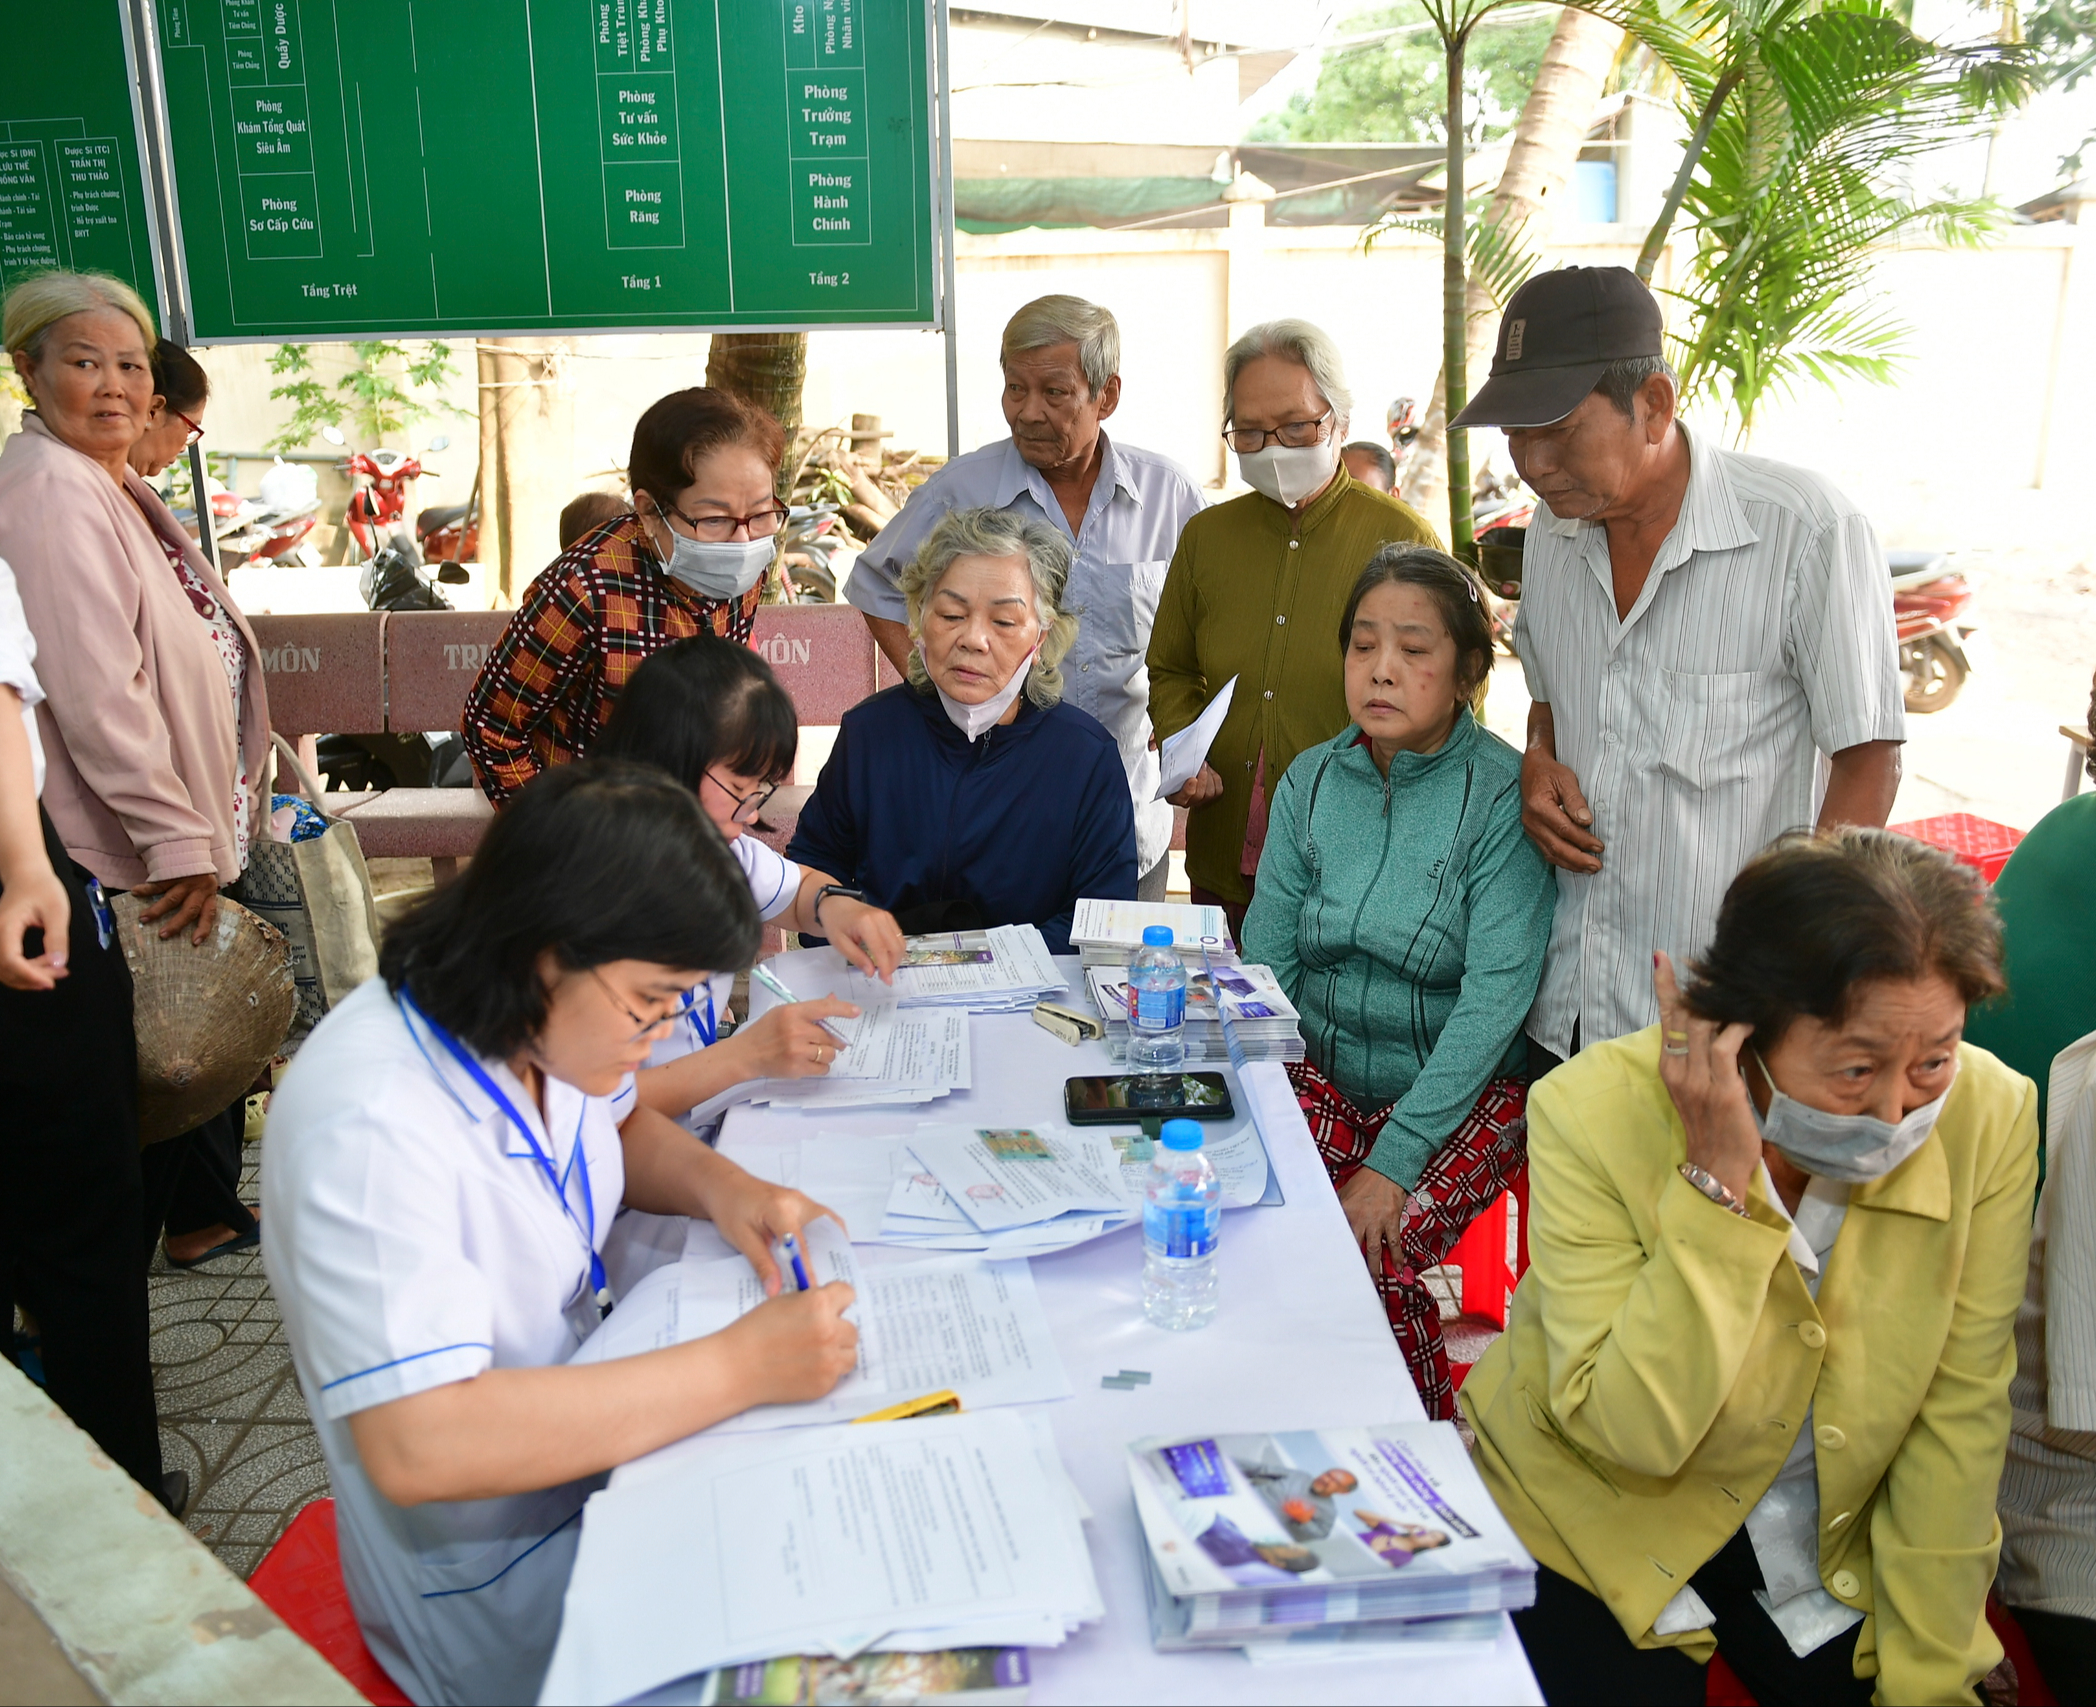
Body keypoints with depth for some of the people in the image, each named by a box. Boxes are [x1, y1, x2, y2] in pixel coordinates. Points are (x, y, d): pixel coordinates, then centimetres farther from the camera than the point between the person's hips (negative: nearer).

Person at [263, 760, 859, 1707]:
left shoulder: (536, 1024, -7)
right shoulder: (373, 1129, -31)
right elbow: (417, 1446, -37)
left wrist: (720, 1185, -8)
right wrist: (737, 1368, -34)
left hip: (595, 1420, 7)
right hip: (499, 1581, -7)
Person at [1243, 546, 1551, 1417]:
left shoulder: (1503, 795, -12)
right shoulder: (1311, 782, 4)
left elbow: (1497, 996, -17)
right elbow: (1265, 964, 4)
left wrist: (1392, 1159, -22)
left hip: (1463, 1089, -4)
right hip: (1322, 1075, 4)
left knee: (1367, 1253, -25)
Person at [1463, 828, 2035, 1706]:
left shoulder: (1988, 1117, -19)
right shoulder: (1594, 1112, -29)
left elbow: (1956, 1421, -12)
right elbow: (1629, 1432, -31)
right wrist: (1717, 1184, -38)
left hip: (1833, 1535, 3)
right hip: (1593, 1522, -2)